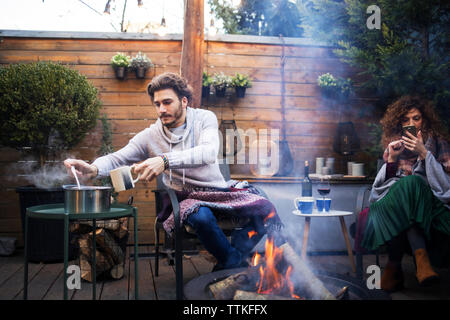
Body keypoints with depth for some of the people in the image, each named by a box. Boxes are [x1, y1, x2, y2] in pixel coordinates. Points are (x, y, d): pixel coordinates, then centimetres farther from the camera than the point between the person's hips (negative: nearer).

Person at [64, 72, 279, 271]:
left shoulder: (205, 118, -4)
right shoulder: (150, 136, -1)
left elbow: (209, 152, -23)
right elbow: (117, 158, -5)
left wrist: (166, 160, -39)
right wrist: (94, 169, -30)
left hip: (219, 191, 2)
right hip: (187, 197, -1)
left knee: (266, 209, -20)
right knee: (201, 217, -36)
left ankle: (228, 263, -1)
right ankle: (235, 263, -7)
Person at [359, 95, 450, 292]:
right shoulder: (395, 143, 21)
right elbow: (383, 182, 17)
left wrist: (424, 153, -10)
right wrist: (391, 158, -1)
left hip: (428, 200, -1)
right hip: (394, 198, 2)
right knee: (406, 184, -35)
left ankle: (394, 264, -40)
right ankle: (421, 257, -48)